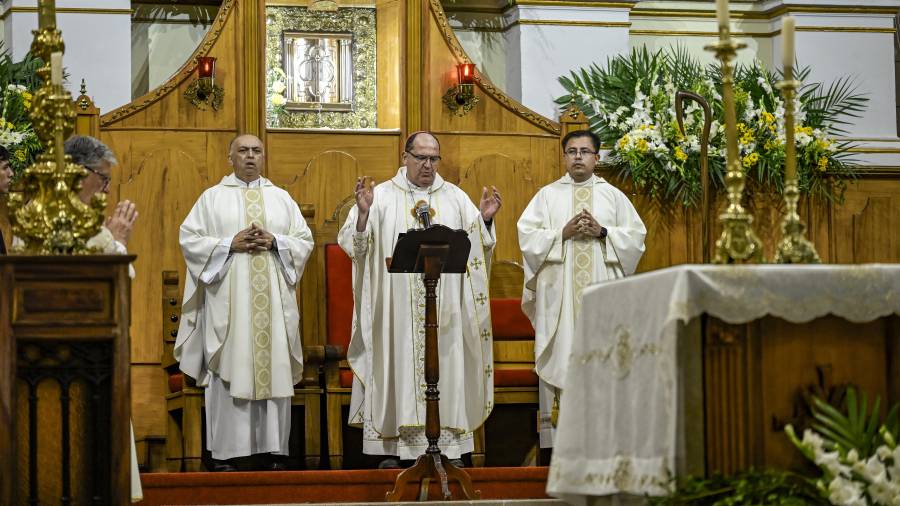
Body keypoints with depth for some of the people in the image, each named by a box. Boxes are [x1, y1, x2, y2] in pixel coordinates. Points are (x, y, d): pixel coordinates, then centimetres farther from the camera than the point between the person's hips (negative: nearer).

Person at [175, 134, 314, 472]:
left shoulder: (281, 198, 15)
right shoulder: (213, 198, 9)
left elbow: (305, 241, 11)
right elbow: (189, 239, 1)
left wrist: (274, 242, -7)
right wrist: (230, 244, -10)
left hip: (272, 300, 2)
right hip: (228, 299, -2)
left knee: (275, 370, -1)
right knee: (227, 372, -7)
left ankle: (274, 450, 3)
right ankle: (224, 453, -4)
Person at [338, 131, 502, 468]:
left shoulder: (455, 198, 13)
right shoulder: (382, 196, 5)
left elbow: (477, 245, 12)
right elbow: (353, 243, -1)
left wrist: (485, 219, -7)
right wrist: (363, 213, -19)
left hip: (444, 307, 2)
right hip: (397, 307, -2)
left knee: (445, 365, 0)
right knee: (399, 364, -4)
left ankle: (449, 446, 3)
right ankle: (393, 447, 0)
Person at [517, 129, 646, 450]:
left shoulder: (613, 195, 13)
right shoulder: (548, 195, 11)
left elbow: (636, 235, 7)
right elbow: (527, 236, 2)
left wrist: (603, 231, -7)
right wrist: (563, 234, -10)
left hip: (602, 288, 0)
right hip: (559, 289, 0)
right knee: (559, 355, -6)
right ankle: (556, 434, -6)